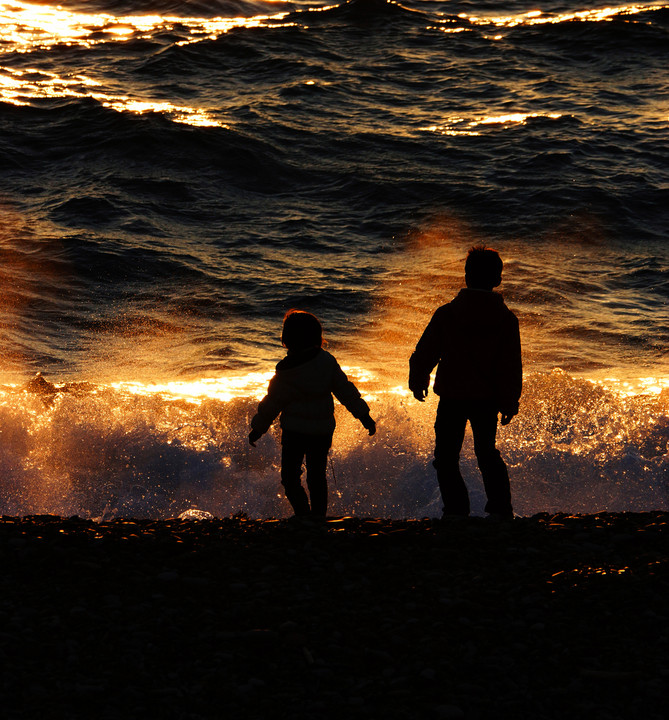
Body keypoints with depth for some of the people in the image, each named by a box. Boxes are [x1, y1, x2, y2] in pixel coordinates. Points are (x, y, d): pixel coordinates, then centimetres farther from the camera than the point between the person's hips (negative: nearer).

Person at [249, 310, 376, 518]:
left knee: (290, 477, 6)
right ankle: (318, 516, 21)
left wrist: (257, 429, 6)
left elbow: (272, 403, -7)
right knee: (317, 477, 18)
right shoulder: (327, 362, -5)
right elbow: (346, 391, 0)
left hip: (294, 431, -4)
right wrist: (364, 416, 8)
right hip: (322, 430, 4)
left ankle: (303, 516, -8)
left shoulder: (286, 372, -16)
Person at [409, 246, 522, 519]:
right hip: (488, 398, 3)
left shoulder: (446, 314, -7)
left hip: (452, 397, -2)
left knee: (446, 456, 7)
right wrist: (509, 402, 10)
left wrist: (418, 382, 16)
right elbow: (512, 366, 0)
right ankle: (500, 509, 17)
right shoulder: (506, 318, -3)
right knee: (487, 452, 19)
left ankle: (456, 509, -3)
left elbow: (425, 352, -1)